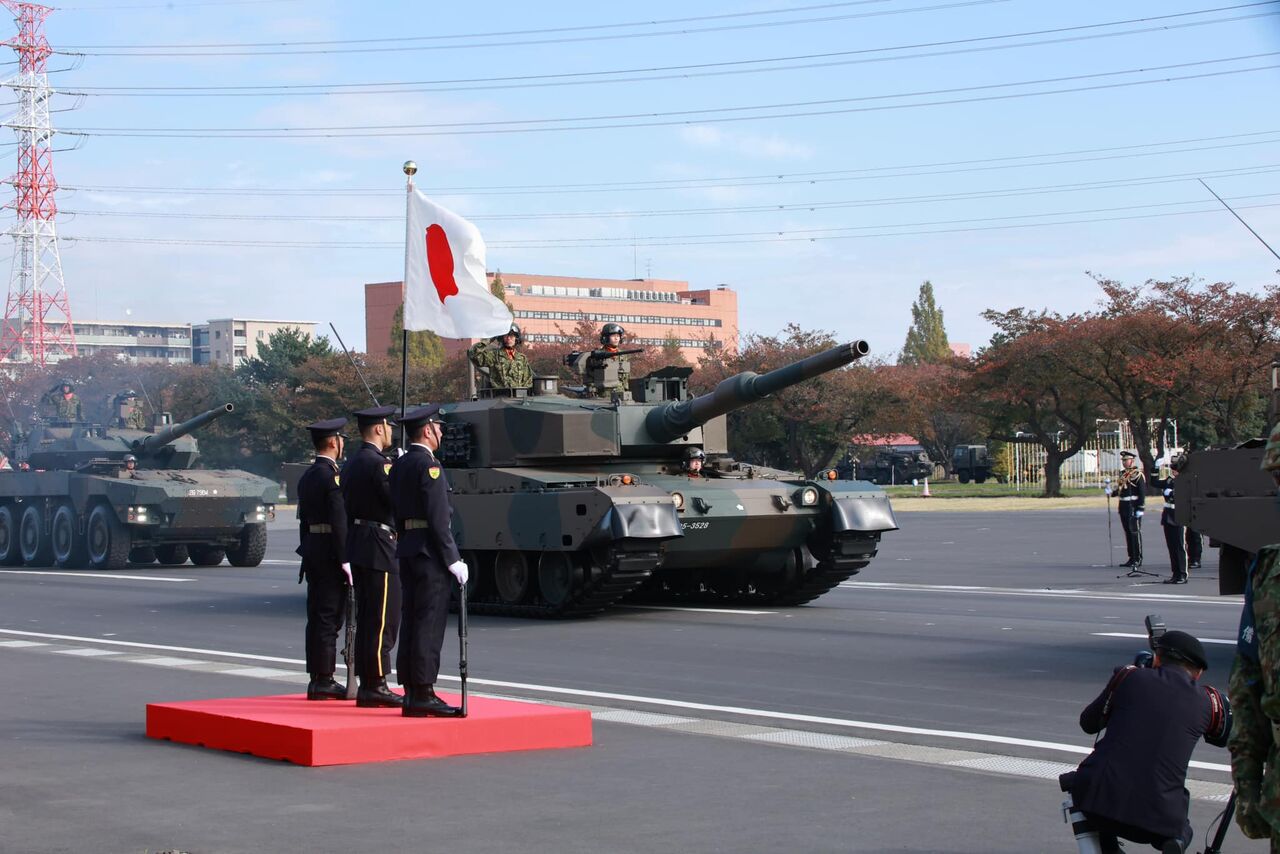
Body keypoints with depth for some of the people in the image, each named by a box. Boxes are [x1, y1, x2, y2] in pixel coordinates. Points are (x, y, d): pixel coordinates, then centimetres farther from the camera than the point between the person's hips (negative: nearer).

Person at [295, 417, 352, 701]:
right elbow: (339, 521, -19)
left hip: (312, 550, 9)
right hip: (330, 553, -9)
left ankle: (317, 680, 15)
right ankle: (323, 681, -5)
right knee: (329, 618, -6)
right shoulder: (332, 476, -14)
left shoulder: (307, 477, 14)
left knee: (317, 618, 11)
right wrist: (346, 560, -18)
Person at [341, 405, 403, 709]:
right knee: (383, 619, -7)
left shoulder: (351, 464, 15)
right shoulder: (379, 463, -14)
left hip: (356, 544, 10)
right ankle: (375, 686, -8)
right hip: (379, 547, -10)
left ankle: (366, 684, 16)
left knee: (367, 618, 13)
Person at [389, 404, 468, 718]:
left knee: (410, 622, 9)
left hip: (407, 551, 9)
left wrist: (405, 545, 20)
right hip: (430, 552, -9)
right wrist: (453, 560, -16)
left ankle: (410, 694, 12)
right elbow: (437, 518, -18)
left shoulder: (399, 466, 14)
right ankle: (423, 695, -9)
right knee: (429, 624, -8)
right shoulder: (429, 465, -13)